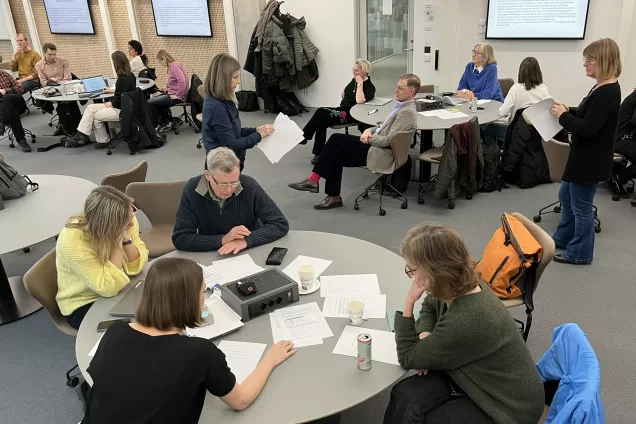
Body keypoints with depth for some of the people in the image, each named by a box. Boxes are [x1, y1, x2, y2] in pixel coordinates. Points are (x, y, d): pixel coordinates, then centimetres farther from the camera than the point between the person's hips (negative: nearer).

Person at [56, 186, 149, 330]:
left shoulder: (124, 219, -17)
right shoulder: (73, 240, -31)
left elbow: (137, 267, -14)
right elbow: (109, 288, -31)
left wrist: (126, 238, -30)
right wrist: (118, 242, -34)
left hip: (118, 290, 5)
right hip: (83, 305, -4)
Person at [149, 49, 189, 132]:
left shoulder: (174, 66, -19)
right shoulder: (172, 66, 11)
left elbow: (182, 81, -32)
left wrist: (178, 95, -24)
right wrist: (168, 88, 13)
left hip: (178, 96, -11)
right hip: (173, 93, 11)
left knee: (150, 103, -10)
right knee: (155, 99, 29)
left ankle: (154, 126, 6)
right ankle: (166, 122, 30)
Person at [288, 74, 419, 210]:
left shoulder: (407, 112, -17)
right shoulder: (401, 105, 14)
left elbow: (389, 140, -22)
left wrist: (368, 138, -10)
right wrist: (369, 130, 2)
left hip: (381, 154, -9)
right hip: (375, 144, 9)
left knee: (337, 140, -14)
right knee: (336, 154, -5)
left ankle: (314, 179, -6)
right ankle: (333, 197, -3)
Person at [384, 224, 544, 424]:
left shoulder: (464, 323, -36)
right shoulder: (460, 287, -10)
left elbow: (407, 359, -20)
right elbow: (429, 306, 14)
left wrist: (409, 302, -25)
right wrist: (425, 337, -6)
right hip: (482, 379, 7)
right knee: (405, 394, -11)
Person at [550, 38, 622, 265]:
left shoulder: (607, 92, -25)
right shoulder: (603, 88, 6)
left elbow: (587, 129, -28)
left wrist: (563, 116, -15)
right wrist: (568, 110, 1)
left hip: (591, 160, -10)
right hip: (583, 156, 10)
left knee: (581, 206, 5)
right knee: (566, 196, 23)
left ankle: (580, 253, 21)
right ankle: (563, 238, 40)